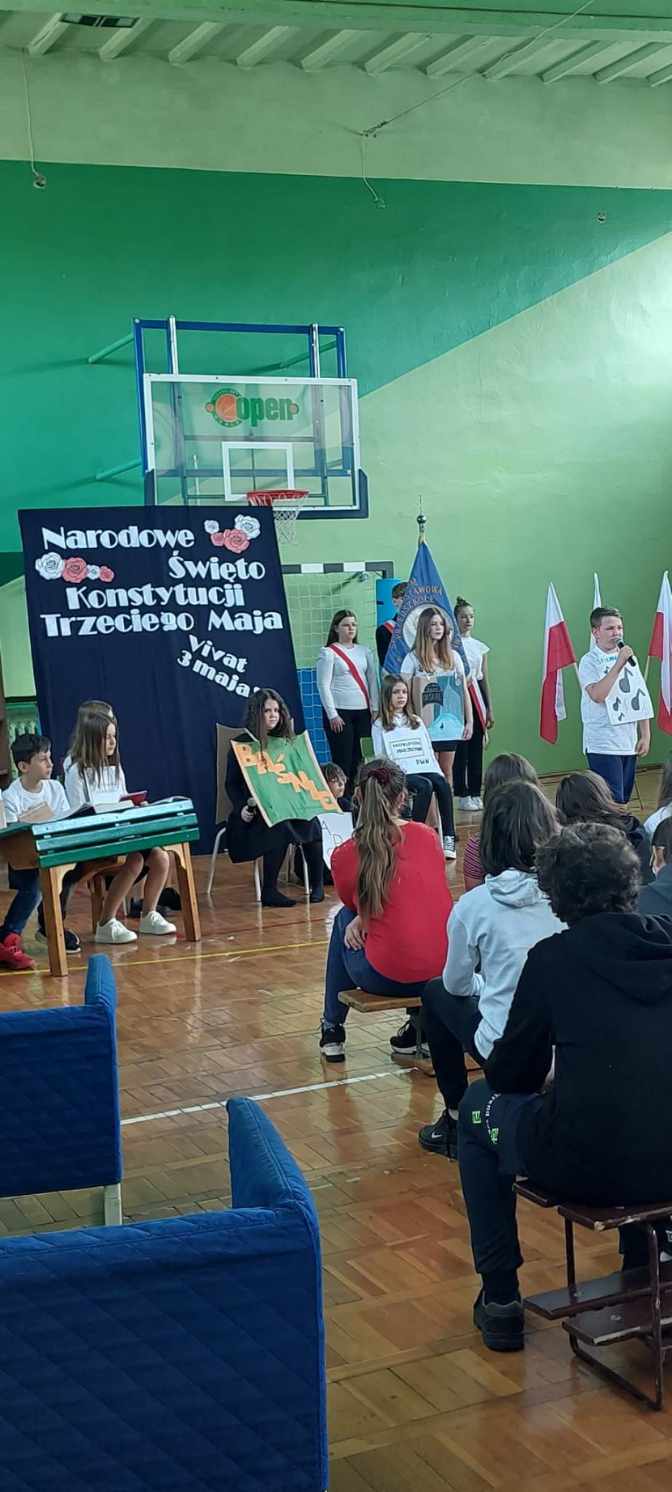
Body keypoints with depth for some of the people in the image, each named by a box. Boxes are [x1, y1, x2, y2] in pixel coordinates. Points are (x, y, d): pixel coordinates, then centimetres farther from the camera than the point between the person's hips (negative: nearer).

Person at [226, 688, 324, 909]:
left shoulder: (286, 741, 16)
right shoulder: (241, 744, 3)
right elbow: (231, 784, 1)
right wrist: (242, 808, -16)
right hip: (253, 814, -4)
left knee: (310, 821, -27)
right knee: (281, 827, -34)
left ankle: (317, 884, -19)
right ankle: (269, 891, -26)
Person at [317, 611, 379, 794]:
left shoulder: (364, 652, 13)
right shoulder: (328, 653, -1)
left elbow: (372, 680, 13)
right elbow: (324, 686, -6)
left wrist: (375, 708, 4)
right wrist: (332, 715, -12)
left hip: (363, 712, 5)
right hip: (340, 712, -5)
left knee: (361, 760, 2)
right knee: (343, 761, -7)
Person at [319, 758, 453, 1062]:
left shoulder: (344, 856, -6)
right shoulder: (427, 836, 2)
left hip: (387, 978, -3)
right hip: (445, 969, 3)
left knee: (344, 920, 29)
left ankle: (332, 1030, 35)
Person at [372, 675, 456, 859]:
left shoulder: (416, 721, 25)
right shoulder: (380, 726, 11)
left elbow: (429, 752, 20)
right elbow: (381, 759, 4)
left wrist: (438, 772, 3)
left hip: (425, 770, 4)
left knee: (442, 783, -29)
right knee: (425, 786, -34)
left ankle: (449, 839, -34)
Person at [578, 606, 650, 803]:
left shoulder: (628, 658, 12)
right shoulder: (589, 661, -7)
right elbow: (597, 695, -24)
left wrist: (645, 735, 9)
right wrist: (619, 664, -22)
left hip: (629, 743, 6)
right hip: (603, 745, -6)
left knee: (623, 801, 10)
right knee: (612, 803, -11)